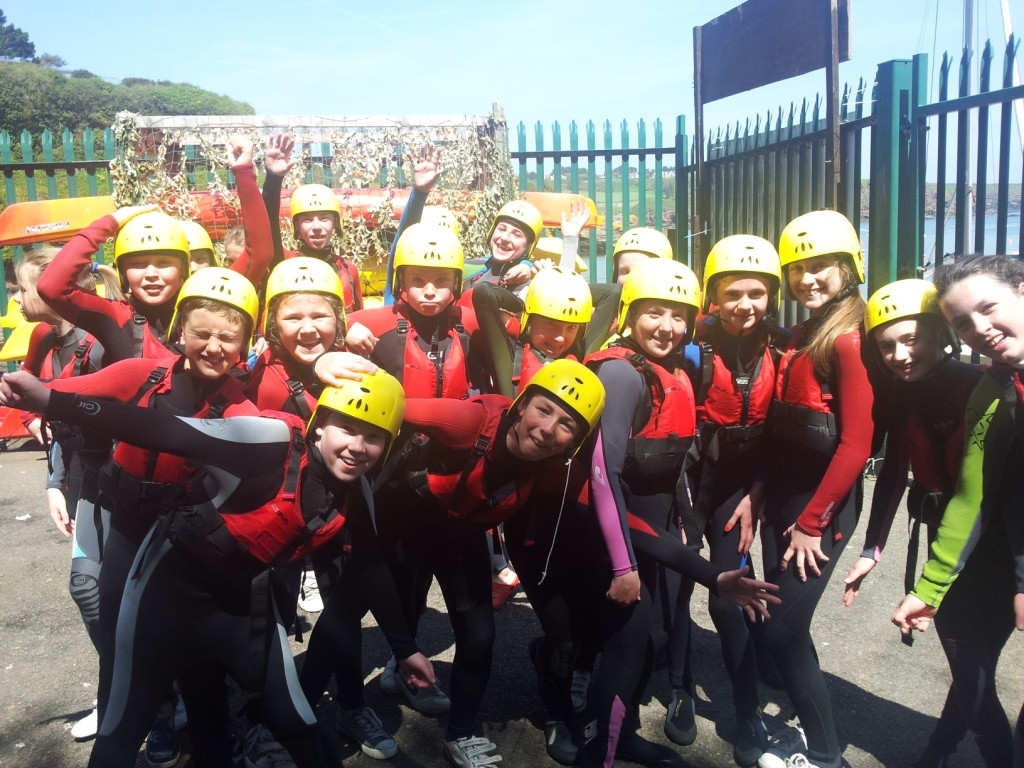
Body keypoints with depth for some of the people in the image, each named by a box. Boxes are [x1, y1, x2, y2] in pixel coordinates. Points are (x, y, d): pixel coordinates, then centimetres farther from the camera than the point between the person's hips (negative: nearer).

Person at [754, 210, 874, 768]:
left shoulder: (849, 339, -14)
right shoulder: (801, 336, 11)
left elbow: (855, 445, -17)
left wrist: (811, 522, -13)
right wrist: (760, 494, 4)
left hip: (822, 506, -7)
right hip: (783, 499, 8)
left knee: (782, 629, -2)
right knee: (784, 626, 13)